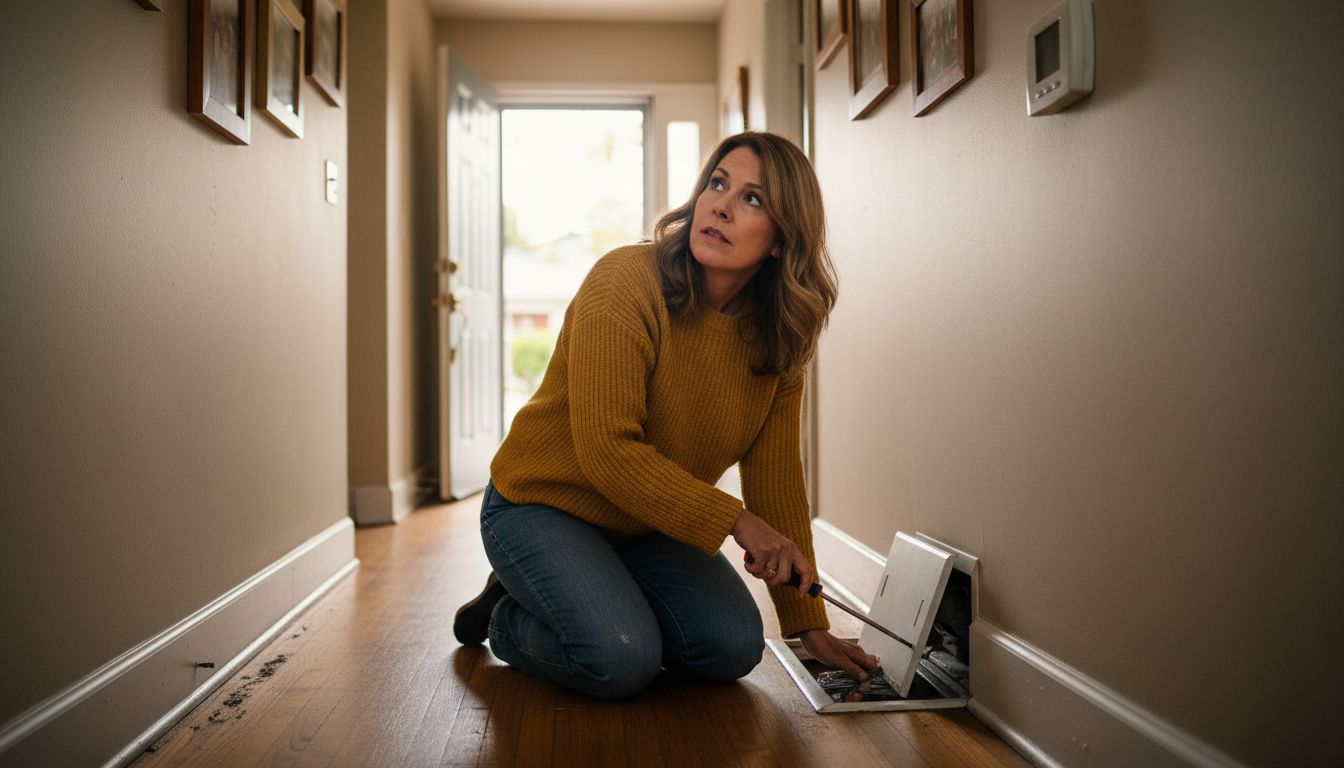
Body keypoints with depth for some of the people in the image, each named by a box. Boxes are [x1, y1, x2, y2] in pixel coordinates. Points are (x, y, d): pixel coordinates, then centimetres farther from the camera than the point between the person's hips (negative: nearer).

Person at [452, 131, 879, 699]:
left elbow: (776, 481, -5)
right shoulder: (626, 281, -25)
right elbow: (607, 450, -29)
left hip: (649, 525, 6)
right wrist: (736, 521, -30)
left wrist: (810, 626, -7)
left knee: (733, 647, -10)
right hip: (541, 504, -5)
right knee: (621, 661, -24)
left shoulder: (775, 340, -7)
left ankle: (608, 598, 15)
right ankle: (508, 618, 7)